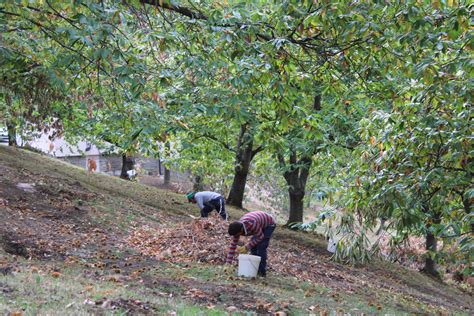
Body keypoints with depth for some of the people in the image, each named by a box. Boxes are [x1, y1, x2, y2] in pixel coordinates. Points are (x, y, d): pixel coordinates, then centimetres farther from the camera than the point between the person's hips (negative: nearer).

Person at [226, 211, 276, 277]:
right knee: (253, 246, -1)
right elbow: (233, 244, -13)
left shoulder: (252, 224, -42)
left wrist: (247, 247, -27)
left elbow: (260, 237, -27)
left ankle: (262, 272, -10)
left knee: (261, 247, -16)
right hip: (261, 225, 7)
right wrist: (228, 263, -15)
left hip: (269, 224, -7)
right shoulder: (237, 228, -19)